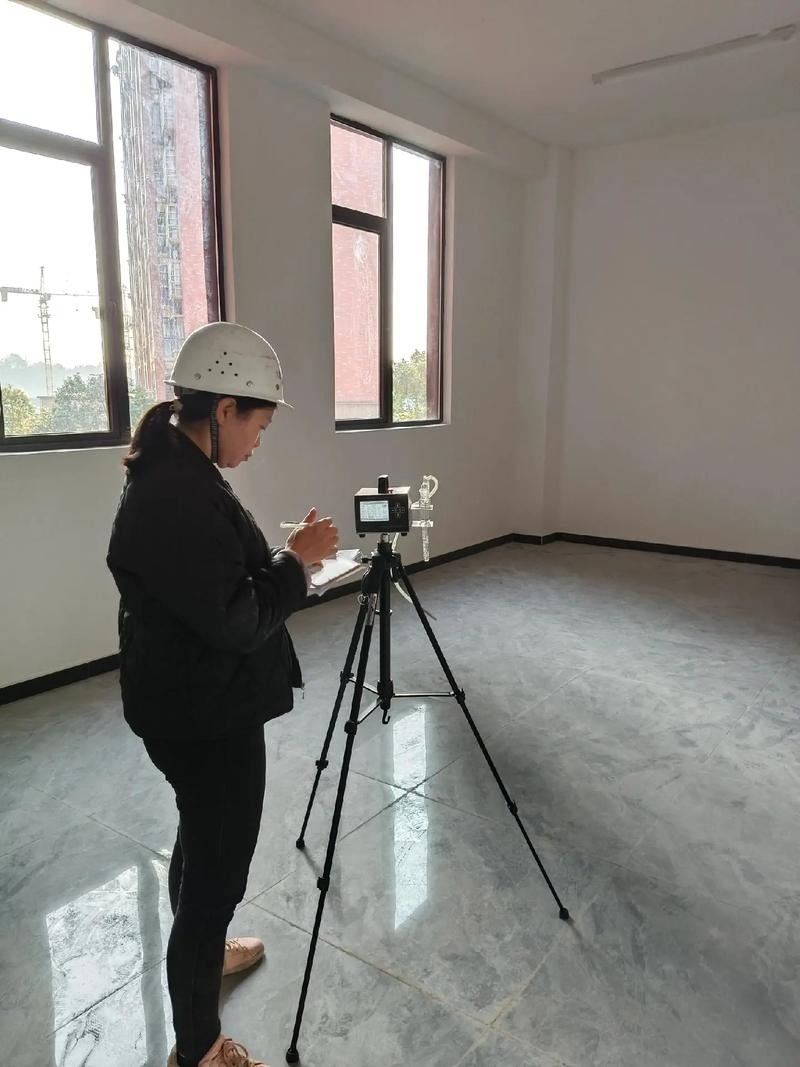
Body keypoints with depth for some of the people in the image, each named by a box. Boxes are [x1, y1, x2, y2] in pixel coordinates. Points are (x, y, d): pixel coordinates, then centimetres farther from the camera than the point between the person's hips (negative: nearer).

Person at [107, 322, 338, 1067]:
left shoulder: (174, 473, 5)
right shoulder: (175, 496, -27)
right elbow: (235, 621, -26)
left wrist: (283, 557, 6)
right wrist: (297, 561, -15)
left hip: (195, 704, 10)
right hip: (204, 715, -10)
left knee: (204, 839, 28)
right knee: (219, 859, 5)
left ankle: (204, 951, 52)